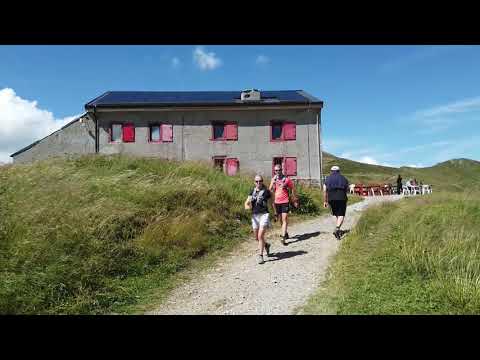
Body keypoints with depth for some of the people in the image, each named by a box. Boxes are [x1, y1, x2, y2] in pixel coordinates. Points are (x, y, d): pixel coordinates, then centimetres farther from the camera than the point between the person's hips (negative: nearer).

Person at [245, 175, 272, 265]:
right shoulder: (252, 191, 9)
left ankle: (260, 255, -2)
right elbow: (246, 203, 7)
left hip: (264, 214, -5)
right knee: (257, 237, 14)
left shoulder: (266, 191, -3)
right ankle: (266, 245, 43)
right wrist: (248, 206, -16)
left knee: (260, 236, -14)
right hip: (254, 216, 5)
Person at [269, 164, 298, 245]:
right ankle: (285, 233, 35)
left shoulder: (286, 179, -6)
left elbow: (293, 189, 3)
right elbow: (270, 190, 0)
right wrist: (273, 182, -15)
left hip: (285, 202, -5)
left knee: (284, 220, -10)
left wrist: (295, 200, 6)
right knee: (281, 219, 16)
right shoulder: (273, 179, 6)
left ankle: (283, 238, -14)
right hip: (277, 202, 5)